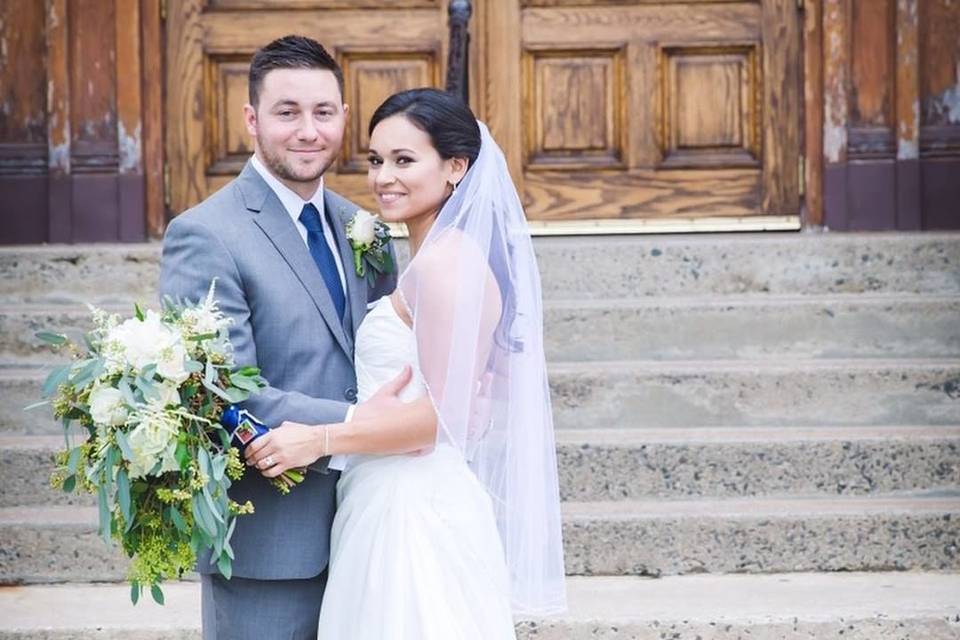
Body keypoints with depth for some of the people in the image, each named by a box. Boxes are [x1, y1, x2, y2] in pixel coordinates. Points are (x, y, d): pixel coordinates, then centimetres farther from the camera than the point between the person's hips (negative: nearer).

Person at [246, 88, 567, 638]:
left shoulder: (447, 262, -15)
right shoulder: (431, 259, 14)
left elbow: (443, 413, -20)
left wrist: (321, 439, -18)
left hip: (417, 515, -9)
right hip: (394, 508, 9)